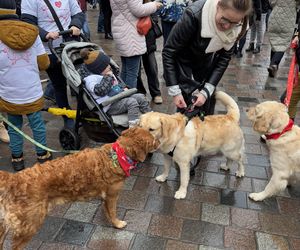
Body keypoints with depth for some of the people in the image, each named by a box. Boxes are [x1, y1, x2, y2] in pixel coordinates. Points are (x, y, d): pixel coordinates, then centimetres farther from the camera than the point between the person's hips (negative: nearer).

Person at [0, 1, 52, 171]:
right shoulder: (32, 33, -1)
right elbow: (44, 63, 1)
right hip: (33, 93, 2)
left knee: (15, 127, 16)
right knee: (38, 125, 16)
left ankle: (17, 159, 30)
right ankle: (43, 156, 31)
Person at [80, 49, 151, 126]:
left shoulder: (108, 74, 18)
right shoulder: (91, 79, -12)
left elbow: (118, 82, 33)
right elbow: (100, 91, -29)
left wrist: (124, 87, 12)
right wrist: (108, 78, -19)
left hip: (120, 96, 10)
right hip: (110, 105, -10)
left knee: (141, 97, 3)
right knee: (131, 102, -29)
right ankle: (134, 125, -31)